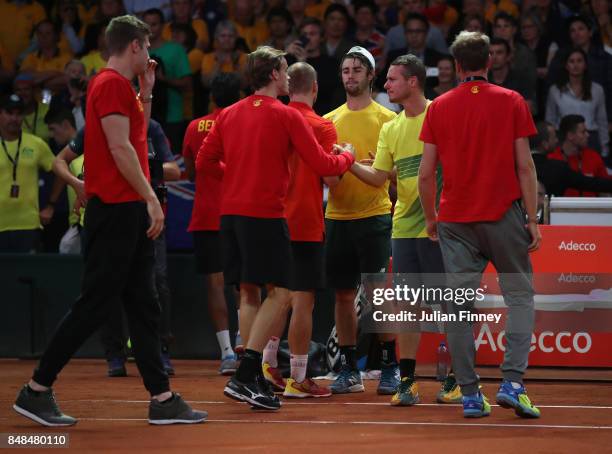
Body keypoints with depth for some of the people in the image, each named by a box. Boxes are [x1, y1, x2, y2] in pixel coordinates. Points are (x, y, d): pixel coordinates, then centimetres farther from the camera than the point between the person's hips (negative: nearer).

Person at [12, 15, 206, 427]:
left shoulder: (121, 85, 18)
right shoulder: (112, 84, -12)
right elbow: (119, 148, -19)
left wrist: (146, 93, 20)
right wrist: (151, 198, -18)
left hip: (130, 212, 10)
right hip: (116, 208, -10)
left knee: (144, 308, 8)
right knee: (96, 304, -8)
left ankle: (162, 398, 9)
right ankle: (37, 390, -3)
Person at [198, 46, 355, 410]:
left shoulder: (228, 115, 11)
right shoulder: (286, 116, -6)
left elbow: (203, 163, 15)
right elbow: (324, 166, -6)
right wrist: (348, 155, 15)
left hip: (231, 212, 7)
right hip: (265, 214, -7)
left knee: (248, 294, 12)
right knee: (280, 293, -4)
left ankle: (254, 380, 11)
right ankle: (245, 376, -15)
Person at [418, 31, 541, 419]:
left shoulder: (439, 108, 5)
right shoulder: (511, 102, 0)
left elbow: (426, 174, 3)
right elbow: (525, 167, -3)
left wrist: (431, 219, 15)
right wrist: (533, 219, 1)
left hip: (455, 220, 2)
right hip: (503, 214, -2)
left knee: (460, 306, 3)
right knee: (520, 295, 7)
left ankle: (470, 395, 1)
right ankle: (512, 382, -9)